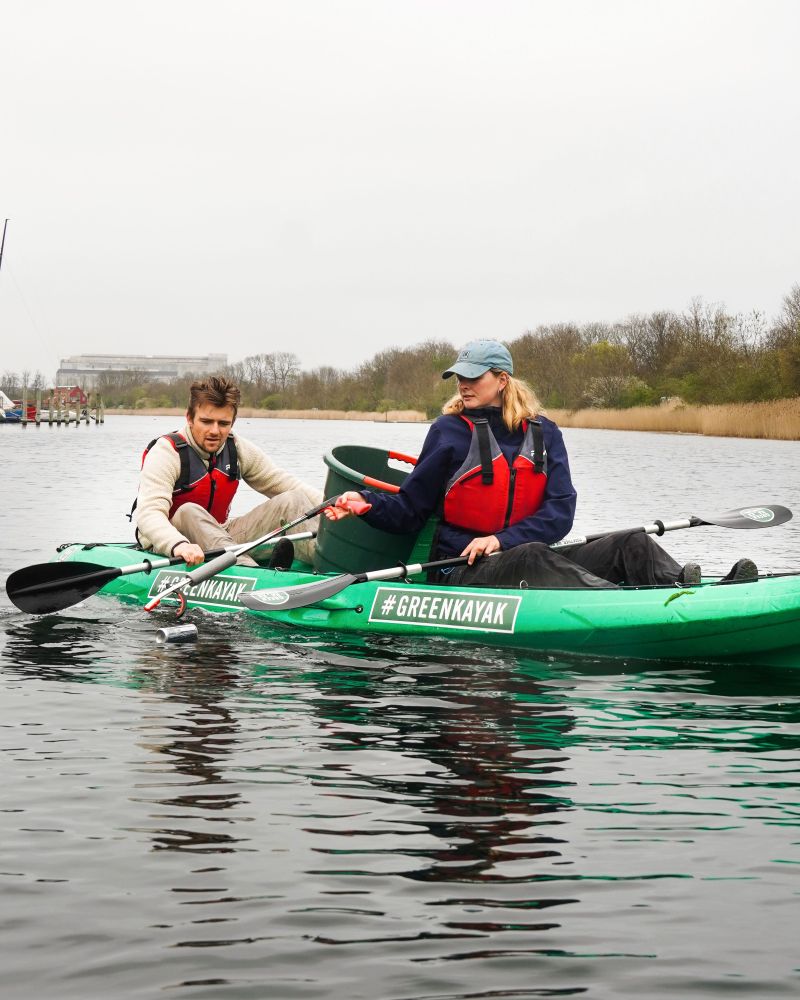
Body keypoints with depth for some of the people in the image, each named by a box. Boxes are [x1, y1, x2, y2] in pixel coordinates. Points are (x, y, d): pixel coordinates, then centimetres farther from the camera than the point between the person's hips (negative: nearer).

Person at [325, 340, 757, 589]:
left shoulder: (542, 432, 8)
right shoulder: (450, 431, 0)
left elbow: (560, 511, -2)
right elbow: (409, 510, 1)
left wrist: (502, 539, -15)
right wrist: (368, 503, -18)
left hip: (530, 557, 5)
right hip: (462, 571, -5)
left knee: (630, 543, -12)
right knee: (531, 558, -37)